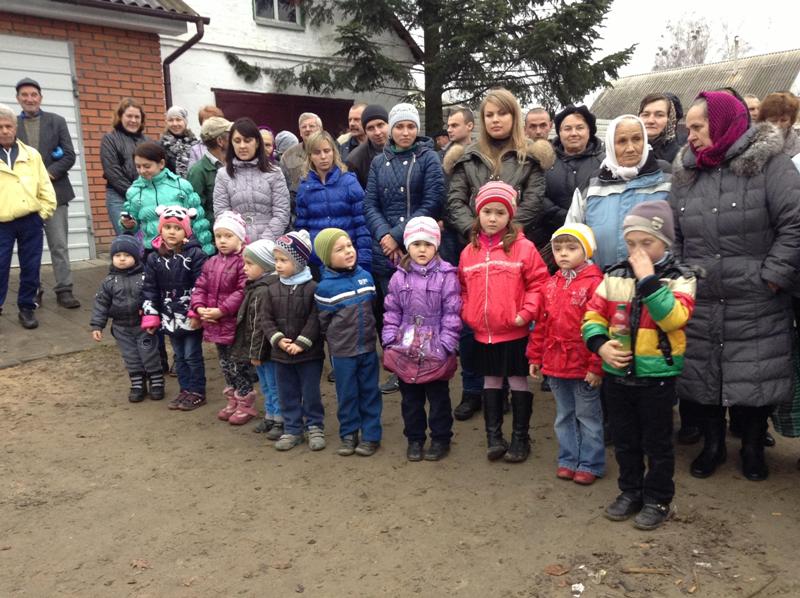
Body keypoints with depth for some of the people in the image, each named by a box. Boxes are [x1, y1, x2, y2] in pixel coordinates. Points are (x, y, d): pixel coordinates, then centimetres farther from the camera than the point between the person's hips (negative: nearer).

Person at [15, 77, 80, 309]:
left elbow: (69, 156, 0)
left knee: (59, 245, -1)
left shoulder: (57, 121, 7)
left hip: (53, 192, -1)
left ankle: (64, 290, 4)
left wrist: (47, 175, -11)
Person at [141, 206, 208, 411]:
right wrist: (150, 315, 2)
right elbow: (149, 288, 6)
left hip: (191, 316, -5)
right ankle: (185, 389, 28)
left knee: (193, 355, 4)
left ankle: (197, 392, 17)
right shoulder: (154, 258, 2)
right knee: (179, 356, 16)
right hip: (170, 316, 5)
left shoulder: (195, 254, -11)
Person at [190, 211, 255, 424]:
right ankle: (232, 401, 32)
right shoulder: (211, 263, 10)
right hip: (216, 324, 8)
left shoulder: (244, 262, -15)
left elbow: (243, 292, -22)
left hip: (237, 324, -8)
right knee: (225, 365, 18)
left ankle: (245, 404, 16)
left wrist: (222, 310, -24)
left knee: (240, 365, 3)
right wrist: (199, 308, -9)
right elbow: (200, 287, 9)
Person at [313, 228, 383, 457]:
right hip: (342, 352, -3)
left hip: (368, 347, 3)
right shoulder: (325, 287, -13)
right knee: (347, 394, 9)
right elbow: (323, 322, -5)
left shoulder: (366, 277, -1)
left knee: (370, 392, 10)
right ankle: (348, 434, 25)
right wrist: (337, 339, 1)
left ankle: (371, 435, 21)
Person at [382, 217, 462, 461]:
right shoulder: (399, 278, 2)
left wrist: (446, 345, -12)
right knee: (411, 398, 15)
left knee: (438, 397, 10)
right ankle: (414, 438, 30)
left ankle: (441, 439, 26)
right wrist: (390, 341, 0)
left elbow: (452, 313, -9)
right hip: (405, 350, 3)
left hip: (435, 350, -3)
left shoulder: (446, 276, -8)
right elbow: (392, 313, 6)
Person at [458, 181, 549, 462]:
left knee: (518, 382, 8)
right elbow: (463, 288, 13)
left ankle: (520, 438, 21)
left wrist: (527, 312, -17)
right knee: (491, 383, 15)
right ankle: (493, 436, 26)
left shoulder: (523, 247, -8)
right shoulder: (469, 251, 5)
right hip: (482, 333, 4)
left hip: (514, 332, -4)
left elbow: (538, 283, -9)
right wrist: (466, 313, 2)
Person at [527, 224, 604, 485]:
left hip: (584, 366, -6)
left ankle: (590, 464, 23)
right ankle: (568, 459, 32)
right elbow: (542, 323, 11)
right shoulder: (551, 284, 7)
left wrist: (596, 365, -17)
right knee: (564, 416, 18)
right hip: (555, 364, 7)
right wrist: (535, 356, 11)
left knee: (588, 416, 9)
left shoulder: (594, 283, -14)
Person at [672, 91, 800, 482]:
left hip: (756, 307, -4)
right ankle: (712, 444, 32)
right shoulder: (685, 174, 9)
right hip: (699, 304, 4)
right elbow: (674, 236, 13)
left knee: (755, 377, 6)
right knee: (703, 376, 12)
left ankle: (753, 448, 28)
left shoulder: (769, 164, -6)